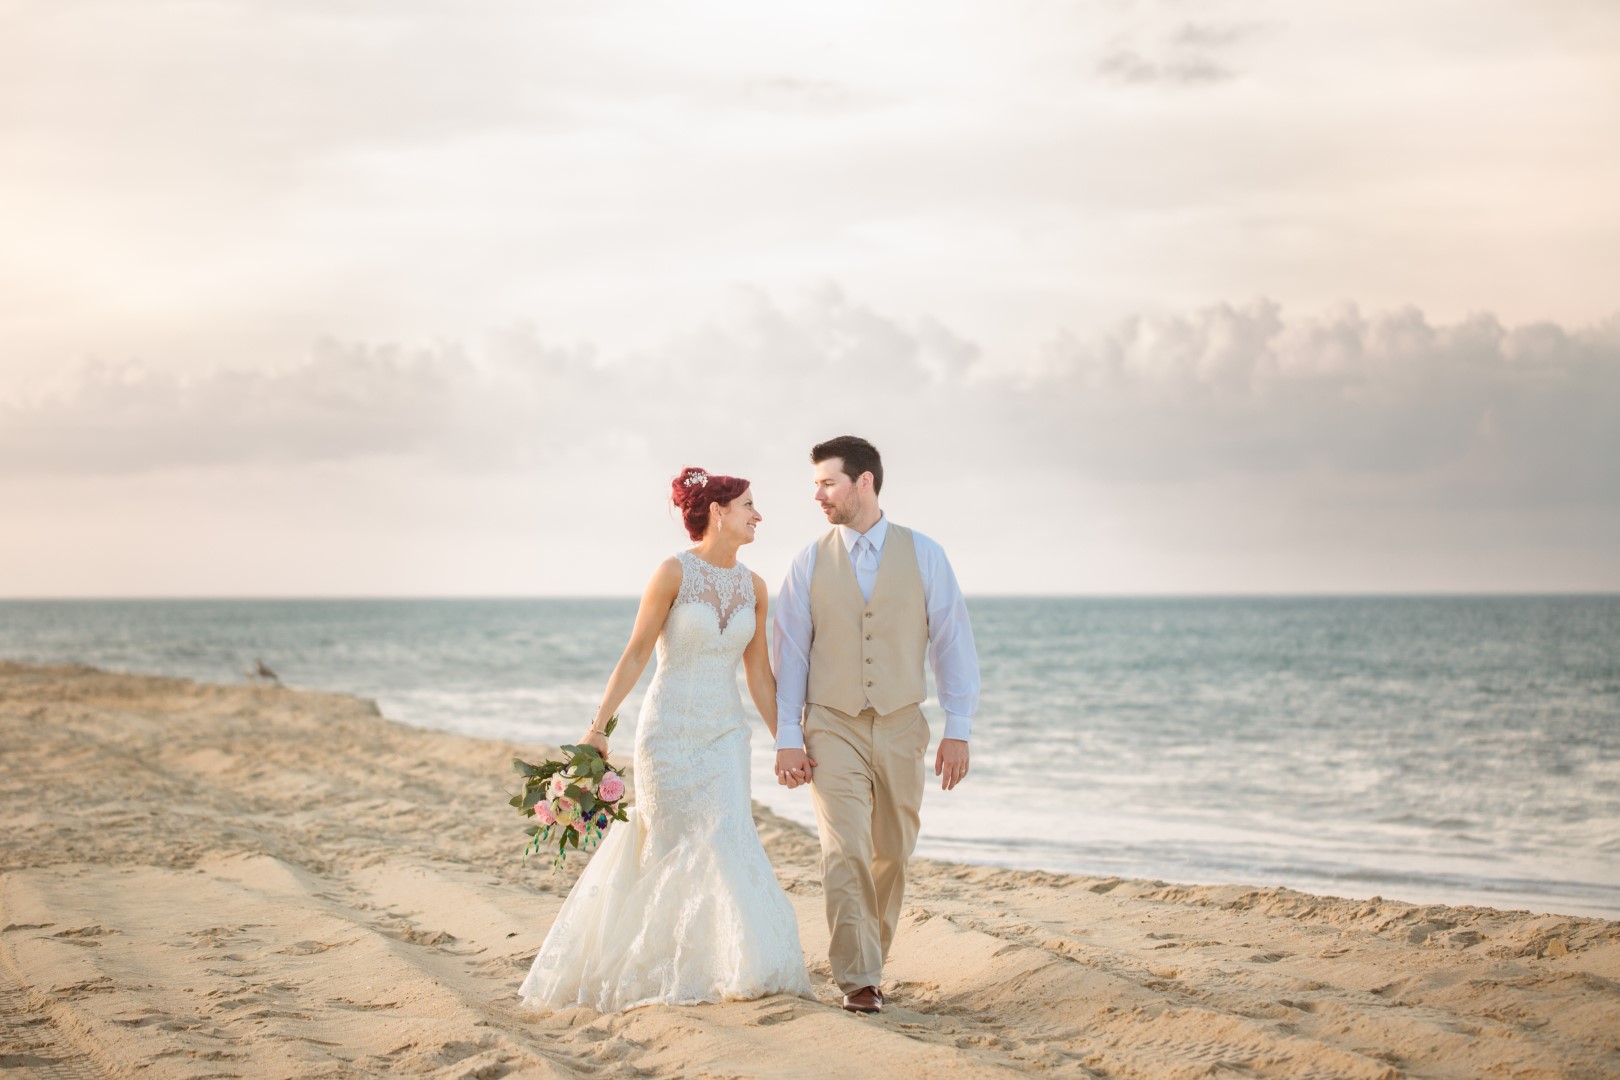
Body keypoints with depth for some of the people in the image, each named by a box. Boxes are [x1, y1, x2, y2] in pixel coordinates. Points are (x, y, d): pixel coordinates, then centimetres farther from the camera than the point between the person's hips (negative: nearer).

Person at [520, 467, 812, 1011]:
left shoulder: (752, 586, 6)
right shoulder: (675, 572, -10)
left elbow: (759, 673, 11)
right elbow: (635, 654, -8)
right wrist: (598, 727, -12)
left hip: (725, 735, 4)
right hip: (670, 730, -4)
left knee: (725, 844, -4)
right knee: (679, 849, 0)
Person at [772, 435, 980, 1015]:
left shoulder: (923, 555, 0)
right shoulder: (809, 563, 1)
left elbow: (953, 641, 1)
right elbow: (790, 652, 3)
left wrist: (958, 729, -4)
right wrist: (787, 738, -3)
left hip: (901, 728, 1)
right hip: (832, 729, -1)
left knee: (891, 856, 9)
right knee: (845, 852, -13)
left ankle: (869, 959, 26)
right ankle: (858, 980, -8)